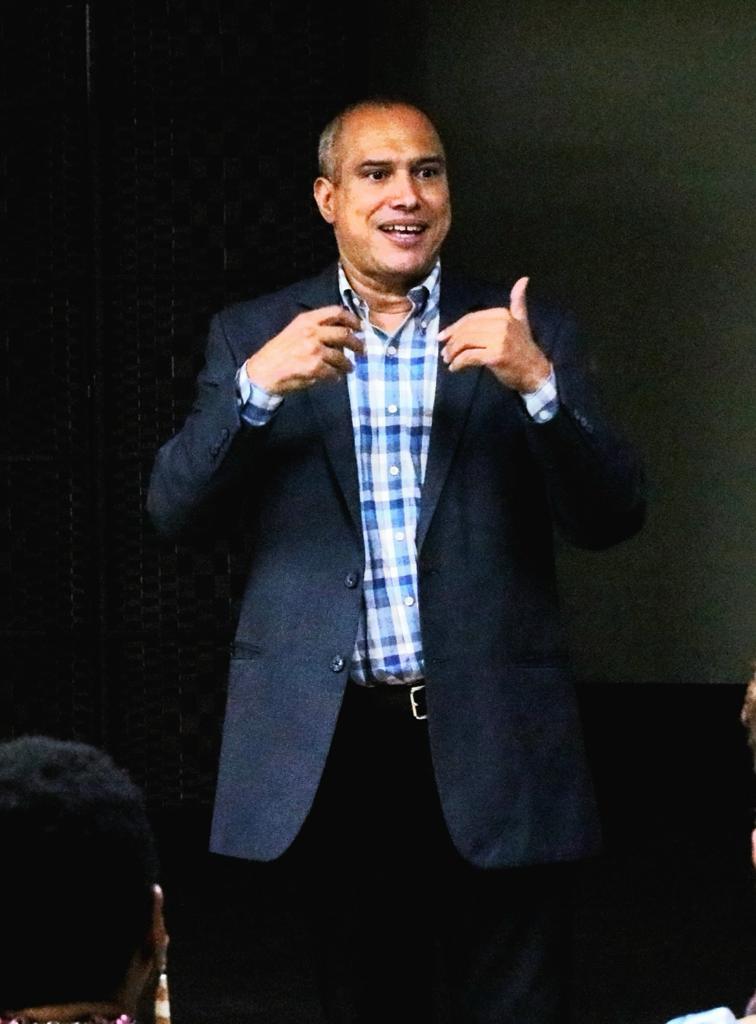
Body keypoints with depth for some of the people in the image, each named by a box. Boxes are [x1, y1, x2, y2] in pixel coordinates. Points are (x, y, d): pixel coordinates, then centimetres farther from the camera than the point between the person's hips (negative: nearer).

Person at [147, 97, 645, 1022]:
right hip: (327, 739, 1)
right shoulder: (252, 338, 8)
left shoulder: (528, 337, 7)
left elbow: (612, 519, -1)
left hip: (486, 741, -1)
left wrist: (539, 384, -18)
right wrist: (259, 385, -17)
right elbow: (174, 510, -1)